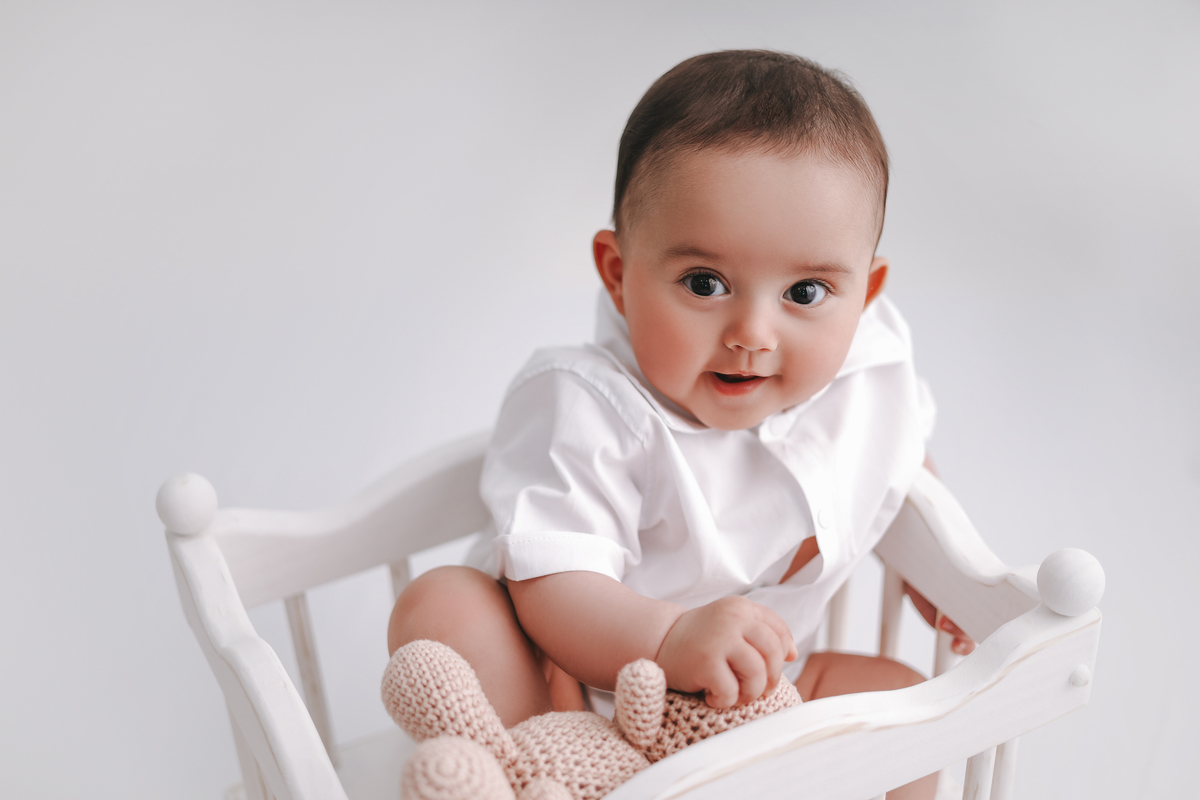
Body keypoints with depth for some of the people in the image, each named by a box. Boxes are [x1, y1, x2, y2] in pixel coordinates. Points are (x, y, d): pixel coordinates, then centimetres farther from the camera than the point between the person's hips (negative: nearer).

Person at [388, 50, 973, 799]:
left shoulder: (874, 367, -11)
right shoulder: (586, 408, -30)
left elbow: (897, 461, 14)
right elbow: (552, 588, -37)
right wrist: (670, 639, -54)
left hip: (749, 694, 6)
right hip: (574, 671, -5)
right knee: (441, 605, -28)